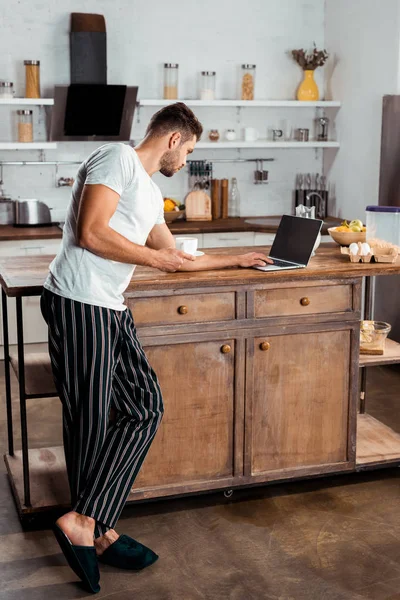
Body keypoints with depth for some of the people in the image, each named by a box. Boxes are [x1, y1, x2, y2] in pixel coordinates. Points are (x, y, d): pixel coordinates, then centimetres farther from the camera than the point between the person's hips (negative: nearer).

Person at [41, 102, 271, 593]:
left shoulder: (150, 192, 24)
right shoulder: (118, 158, -5)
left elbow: (175, 257, 34)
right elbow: (90, 233, -17)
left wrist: (234, 260, 42)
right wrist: (154, 257, -7)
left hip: (111, 310, 10)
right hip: (79, 304, -10)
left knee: (145, 408, 3)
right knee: (90, 422, -4)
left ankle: (86, 524, 7)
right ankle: (91, 530, 8)